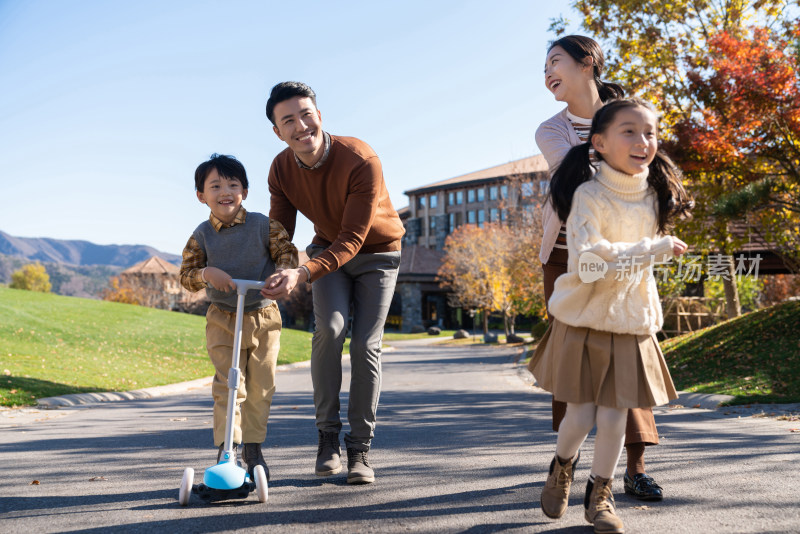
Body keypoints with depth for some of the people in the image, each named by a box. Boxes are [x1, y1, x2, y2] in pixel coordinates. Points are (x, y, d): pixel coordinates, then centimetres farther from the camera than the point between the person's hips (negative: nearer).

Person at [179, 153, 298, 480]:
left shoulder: (263, 226, -6)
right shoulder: (201, 236, -4)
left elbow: (287, 251, -5)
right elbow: (186, 275, -4)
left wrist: (283, 270, -27)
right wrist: (206, 273, -25)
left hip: (263, 318, 1)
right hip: (222, 320, -1)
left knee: (260, 386, 8)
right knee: (227, 386, -6)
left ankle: (253, 448, 23)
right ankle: (227, 448, 2)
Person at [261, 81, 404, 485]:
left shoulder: (361, 161, -32)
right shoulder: (281, 170, -15)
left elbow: (352, 240, -35)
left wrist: (302, 274, -49)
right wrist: (267, 277, -28)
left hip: (375, 253, -3)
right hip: (328, 250, 3)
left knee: (366, 345, -11)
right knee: (329, 328, -22)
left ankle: (360, 448, 1)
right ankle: (327, 434, -9)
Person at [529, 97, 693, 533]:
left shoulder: (653, 196, 3)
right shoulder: (589, 196, -17)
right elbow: (588, 261, -29)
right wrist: (656, 249, -27)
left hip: (632, 324, 5)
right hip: (584, 322, -4)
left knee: (614, 419, 5)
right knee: (581, 417, 1)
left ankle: (599, 495, 27)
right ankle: (561, 468, 33)